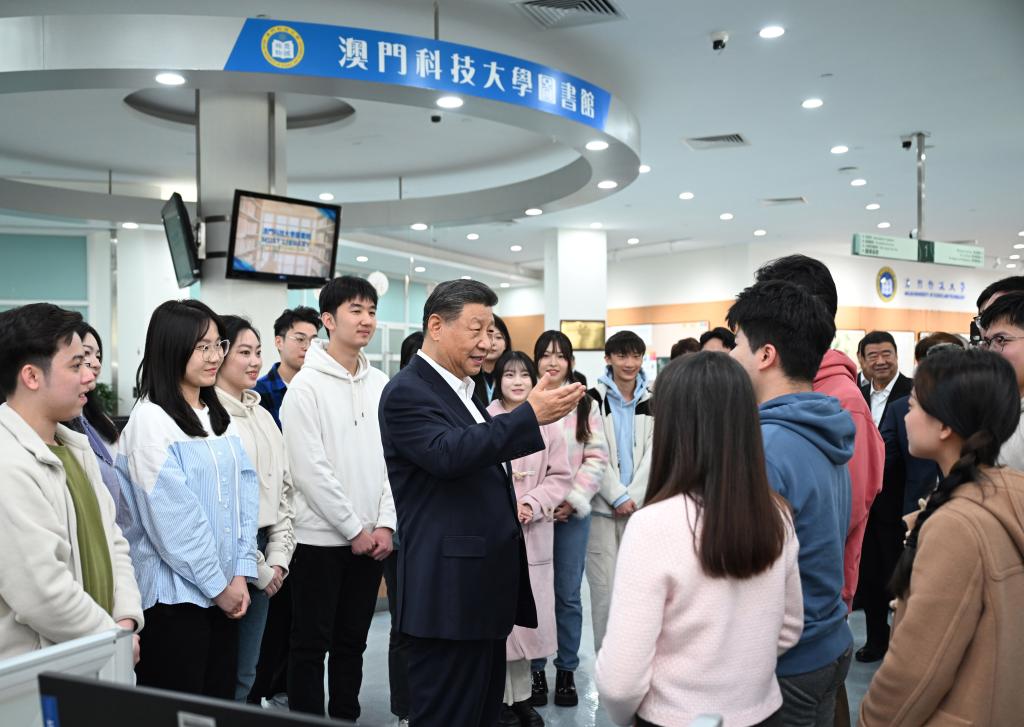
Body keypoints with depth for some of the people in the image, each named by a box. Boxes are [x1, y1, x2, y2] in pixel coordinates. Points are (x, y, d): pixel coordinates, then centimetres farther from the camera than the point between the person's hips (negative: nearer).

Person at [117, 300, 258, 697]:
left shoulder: (219, 416, 10)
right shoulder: (150, 420, -12)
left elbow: (244, 494, 6)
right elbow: (172, 518, -16)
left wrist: (240, 573, -3)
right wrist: (217, 584, -10)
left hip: (224, 590, 7)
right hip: (174, 594, -7)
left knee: (221, 701, 14)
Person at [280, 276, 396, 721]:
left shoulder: (381, 384, 7)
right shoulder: (306, 386, -10)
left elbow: (392, 460, 8)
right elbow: (310, 470, -15)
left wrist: (385, 524, -2)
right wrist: (355, 530, -13)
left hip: (371, 538, 5)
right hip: (321, 537, -5)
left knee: (352, 642, 15)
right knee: (312, 644, 5)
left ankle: (346, 717, 27)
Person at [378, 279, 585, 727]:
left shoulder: (464, 391, 17)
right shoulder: (407, 393, -12)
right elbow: (449, 454, -28)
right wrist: (531, 415, -29)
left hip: (486, 587, 9)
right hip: (449, 591, -9)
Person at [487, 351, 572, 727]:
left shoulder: (548, 423, 6)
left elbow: (561, 477, 7)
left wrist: (532, 505, -7)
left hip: (534, 533, 3)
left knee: (531, 614, 7)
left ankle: (522, 695, 23)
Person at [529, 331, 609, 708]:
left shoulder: (584, 404, 4)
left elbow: (597, 456, 2)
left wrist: (574, 500, -7)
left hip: (572, 512, 2)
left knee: (568, 594, 9)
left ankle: (566, 669, 22)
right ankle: (535, 669, 20)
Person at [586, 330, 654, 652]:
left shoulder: (652, 402, 8)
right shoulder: (594, 399, -3)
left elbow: (652, 454, 3)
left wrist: (633, 497, -7)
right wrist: (619, 497, -11)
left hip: (641, 504, 3)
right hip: (603, 505, -3)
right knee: (604, 587, -3)